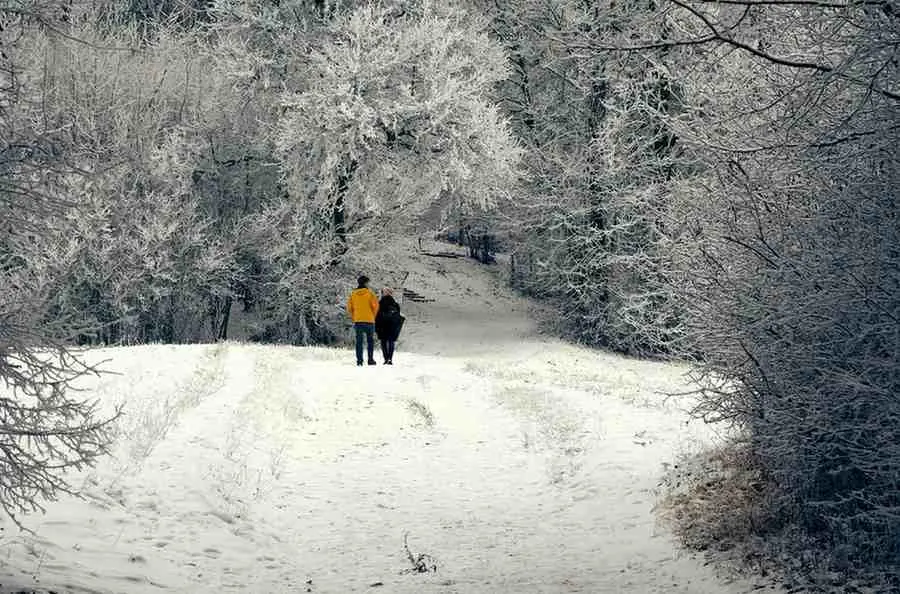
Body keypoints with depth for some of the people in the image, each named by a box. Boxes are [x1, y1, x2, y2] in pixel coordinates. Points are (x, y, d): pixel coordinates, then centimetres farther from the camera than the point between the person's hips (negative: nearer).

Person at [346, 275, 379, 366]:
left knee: (359, 341, 5)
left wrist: (353, 317, 14)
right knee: (370, 341, 7)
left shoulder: (353, 293, 5)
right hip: (369, 320, -2)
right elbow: (375, 305, -9)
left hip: (357, 321, 2)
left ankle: (359, 360, -2)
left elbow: (349, 307, 5)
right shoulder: (369, 292, -4)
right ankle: (370, 359, 3)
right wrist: (373, 315, 5)